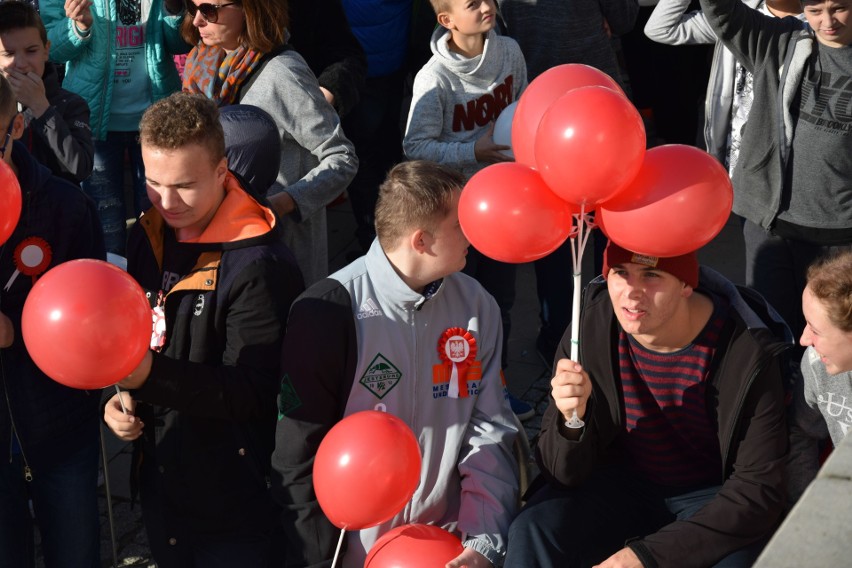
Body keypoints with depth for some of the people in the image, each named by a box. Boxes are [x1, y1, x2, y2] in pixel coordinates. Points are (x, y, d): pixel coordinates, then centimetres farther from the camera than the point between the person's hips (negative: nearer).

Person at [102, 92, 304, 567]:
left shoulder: (260, 265, -22)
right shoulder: (149, 238, 4)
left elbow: (250, 393, -24)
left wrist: (149, 375, -34)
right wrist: (123, 396, 0)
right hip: (159, 482, 7)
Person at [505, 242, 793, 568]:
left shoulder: (748, 351, -23)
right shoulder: (591, 329, -15)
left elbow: (759, 488, -20)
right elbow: (564, 474, -9)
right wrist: (572, 421, -33)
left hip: (710, 497, -1)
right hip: (620, 480, 1)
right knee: (532, 532, -25)